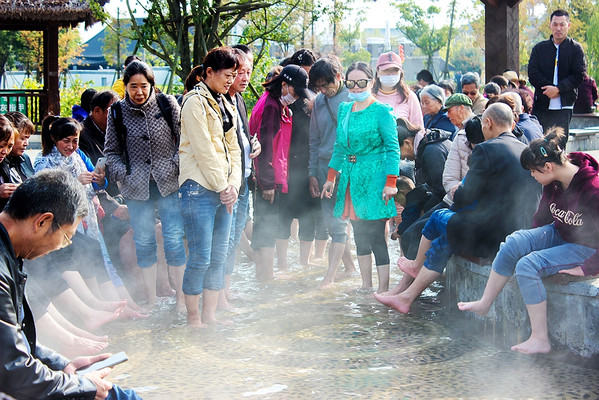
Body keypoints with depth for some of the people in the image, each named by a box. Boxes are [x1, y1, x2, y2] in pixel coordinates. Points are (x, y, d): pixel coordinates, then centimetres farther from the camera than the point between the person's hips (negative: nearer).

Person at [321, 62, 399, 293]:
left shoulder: (382, 111, -7)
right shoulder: (344, 109, 12)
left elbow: (392, 148, -10)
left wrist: (391, 182, -17)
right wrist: (331, 177, 16)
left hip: (374, 177, -7)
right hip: (351, 177, 7)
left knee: (375, 235, -8)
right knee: (359, 233, 10)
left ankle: (383, 290, -4)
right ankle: (366, 286, 18)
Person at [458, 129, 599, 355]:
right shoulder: (554, 183, -4)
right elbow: (543, 215, 14)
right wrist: (530, 241, 12)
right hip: (558, 234, 8)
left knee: (528, 265, -24)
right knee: (514, 243, -12)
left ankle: (540, 340, -18)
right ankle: (484, 304, 0)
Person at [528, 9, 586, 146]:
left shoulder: (576, 49, 4)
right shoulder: (539, 48, 11)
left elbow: (579, 75, -4)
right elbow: (532, 73, 2)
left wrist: (558, 88, -16)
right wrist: (548, 88, -12)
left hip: (564, 106, -2)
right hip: (541, 105, 2)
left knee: (559, 145, 0)